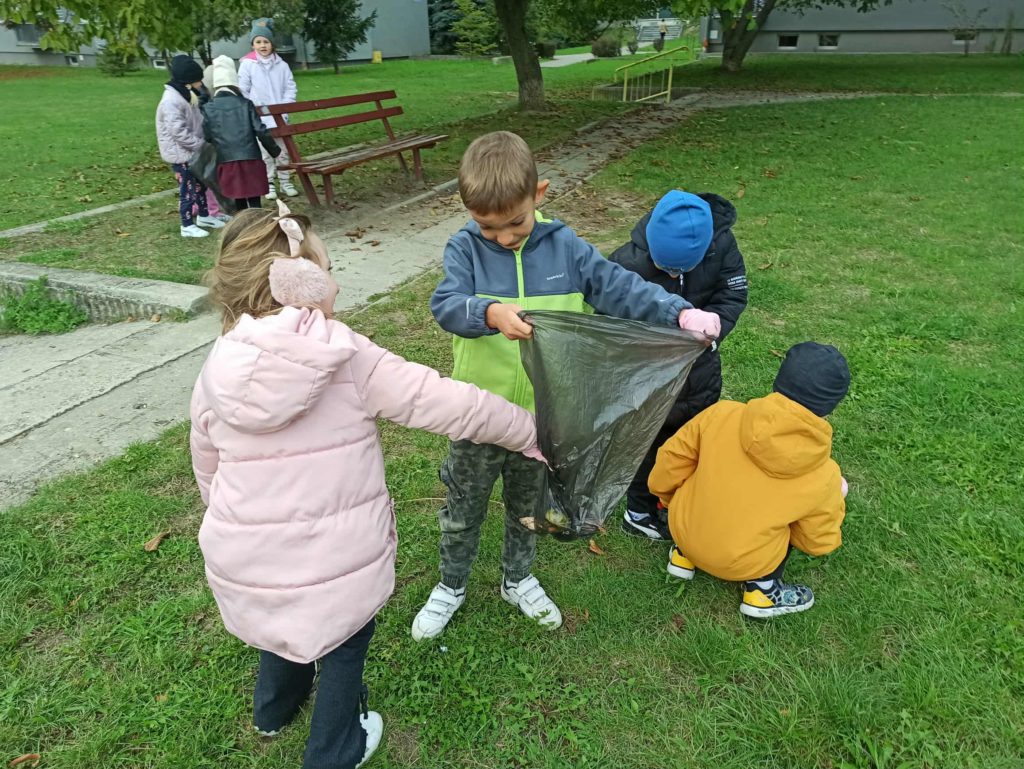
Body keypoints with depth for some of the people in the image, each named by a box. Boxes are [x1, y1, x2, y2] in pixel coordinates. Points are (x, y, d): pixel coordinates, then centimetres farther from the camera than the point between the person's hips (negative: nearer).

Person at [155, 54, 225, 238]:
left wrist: (202, 143, 6)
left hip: (192, 151, 9)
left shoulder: (187, 96, 9)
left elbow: (195, 125, 17)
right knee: (187, 189, -2)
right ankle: (187, 226, 7)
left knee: (199, 184, 19)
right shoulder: (172, 101, -23)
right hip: (180, 153, -9)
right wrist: (200, 144, -23)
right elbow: (179, 132, -27)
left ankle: (203, 216, 35)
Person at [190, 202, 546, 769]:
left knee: (285, 620, 34)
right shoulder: (347, 357, -18)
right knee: (344, 640, 25)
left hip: (245, 562, 4)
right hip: (338, 559, -4)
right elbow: (450, 405, -16)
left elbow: (207, 472, 7)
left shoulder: (216, 372, -6)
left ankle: (275, 707, 61)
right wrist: (534, 433, -3)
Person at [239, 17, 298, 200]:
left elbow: (290, 88, 4)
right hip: (259, 119, -2)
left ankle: (285, 182, 20)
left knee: (283, 150, 9)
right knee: (265, 153, 4)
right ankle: (268, 185, 13)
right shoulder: (247, 64, -6)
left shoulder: (281, 64, -1)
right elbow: (243, 92, -3)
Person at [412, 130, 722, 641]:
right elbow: (445, 304, -25)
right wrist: (491, 313, -46)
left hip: (543, 417, 2)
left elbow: (621, 289, -10)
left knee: (528, 508, 24)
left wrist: (681, 313, -24)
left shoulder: (565, 249, -6)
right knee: (463, 509, 19)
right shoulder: (464, 249, -10)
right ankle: (452, 585, 45)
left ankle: (517, 578, 50)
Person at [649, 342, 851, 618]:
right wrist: (834, 504, 17)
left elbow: (670, 461, -4)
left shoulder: (722, 413, -15)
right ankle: (762, 588, 12)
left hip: (682, 530, 3)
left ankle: (683, 555, 23)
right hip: (741, 565, -2)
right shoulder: (823, 476, -17)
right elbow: (820, 542, -3)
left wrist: (669, 498, 16)